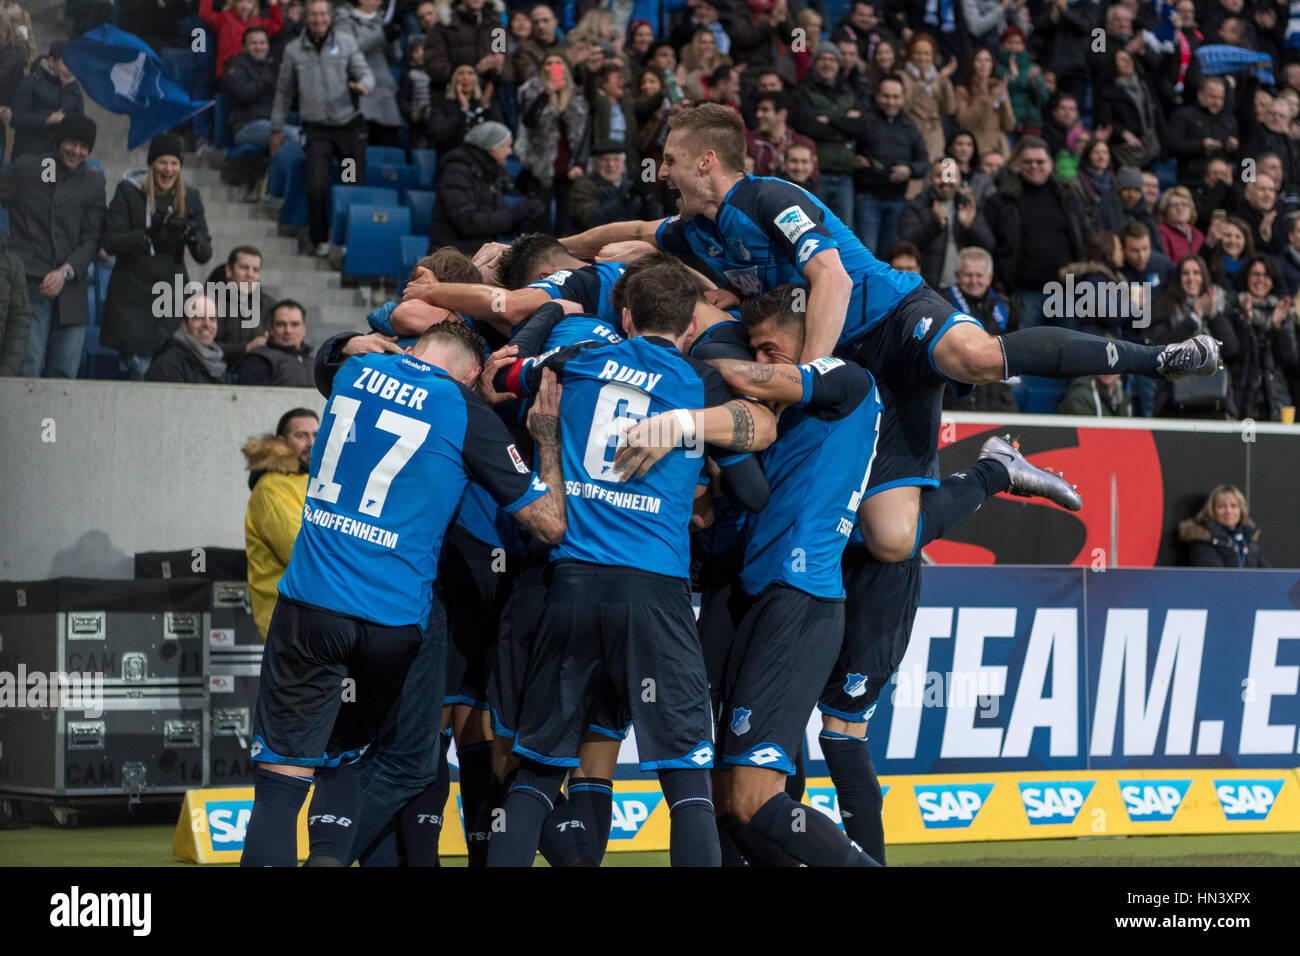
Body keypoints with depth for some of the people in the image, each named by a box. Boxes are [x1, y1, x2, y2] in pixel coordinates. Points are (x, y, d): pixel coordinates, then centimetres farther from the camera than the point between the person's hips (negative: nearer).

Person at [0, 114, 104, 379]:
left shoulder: (93, 183, 11)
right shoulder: (24, 168, 7)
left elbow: (92, 239, 7)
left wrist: (65, 272, -9)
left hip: (70, 288, 2)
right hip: (29, 285, -2)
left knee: (65, 373, -1)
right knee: (28, 369, -12)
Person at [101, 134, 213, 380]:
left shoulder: (190, 198, 8)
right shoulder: (128, 192, -1)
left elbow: (204, 255, 5)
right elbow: (110, 242, -10)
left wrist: (193, 237, -18)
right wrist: (149, 234, -24)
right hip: (132, 296, -3)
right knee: (139, 369, -8)